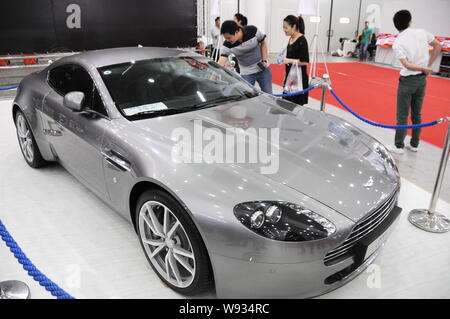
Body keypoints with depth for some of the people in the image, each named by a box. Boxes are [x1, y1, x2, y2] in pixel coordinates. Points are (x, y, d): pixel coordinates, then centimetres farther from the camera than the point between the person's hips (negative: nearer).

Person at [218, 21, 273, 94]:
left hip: (263, 69, 0)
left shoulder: (253, 31, -19)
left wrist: (264, 60, -10)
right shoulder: (227, 45, -19)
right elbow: (220, 63, -24)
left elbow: (263, 43, -2)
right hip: (246, 73, 0)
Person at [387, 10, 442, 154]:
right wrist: (428, 66, 9)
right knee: (417, 114, 15)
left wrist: (424, 68, -7)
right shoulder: (422, 32, -1)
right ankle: (414, 144, 25)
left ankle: (399, 147, 9)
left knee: (402, 115, 3)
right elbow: (438, 47, 8)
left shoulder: (397, 44, -13)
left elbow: (407, 65, -20)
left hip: (407, 80, -5)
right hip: (422, 79, 5)